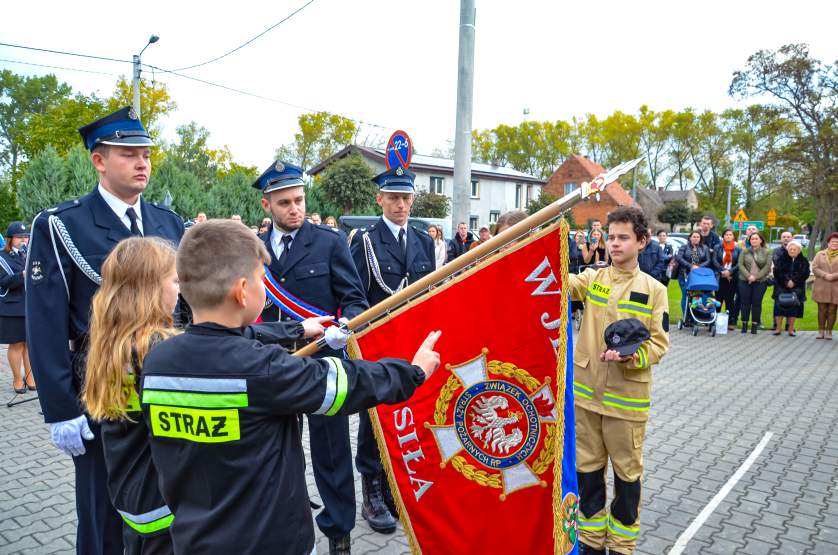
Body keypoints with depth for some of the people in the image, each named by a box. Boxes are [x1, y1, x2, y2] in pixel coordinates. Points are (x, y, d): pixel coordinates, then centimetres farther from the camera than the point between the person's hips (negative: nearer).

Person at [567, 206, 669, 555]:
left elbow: (659, 344, -4)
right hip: (587, 392, 3)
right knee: (588, 470, 14)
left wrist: (630, 355, -23)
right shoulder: (593, 278, 4)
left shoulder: (653, 290, -3)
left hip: (627, 397, -2)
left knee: (627, 473, 11)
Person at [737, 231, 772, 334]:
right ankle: (744, 325, 9)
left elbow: (767, 267, -3)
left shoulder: (766, 252, 5)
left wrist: (756, 277, -11)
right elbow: (741, 265, 0)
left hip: (761, 281, -1)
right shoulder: (745, 251, 7)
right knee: (745, 302, 2)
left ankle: (755, 326, 5)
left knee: (757, 303, 0)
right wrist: (748, 276, -13)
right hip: (745, 280, 1)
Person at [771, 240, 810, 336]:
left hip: (796, 288, 0)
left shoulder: (804, 261, 7)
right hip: (781, 287, 0)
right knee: (780, 306, -4)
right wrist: (786, 281, -14)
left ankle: (791, 329, 11)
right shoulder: (781, 259, 5)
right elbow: (777, 272, -5)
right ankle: (778, 328, 4)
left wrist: (794, 281, -16)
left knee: (793, 307, 2)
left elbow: (805, 274, -4)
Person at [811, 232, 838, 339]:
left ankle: (829, 331, 12)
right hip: (821, 288, 1)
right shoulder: (820, 254, 9)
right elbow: (814, 268, 0)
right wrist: (825, 275, -15)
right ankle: (821, 331, 13)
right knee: (822, 310, 4)